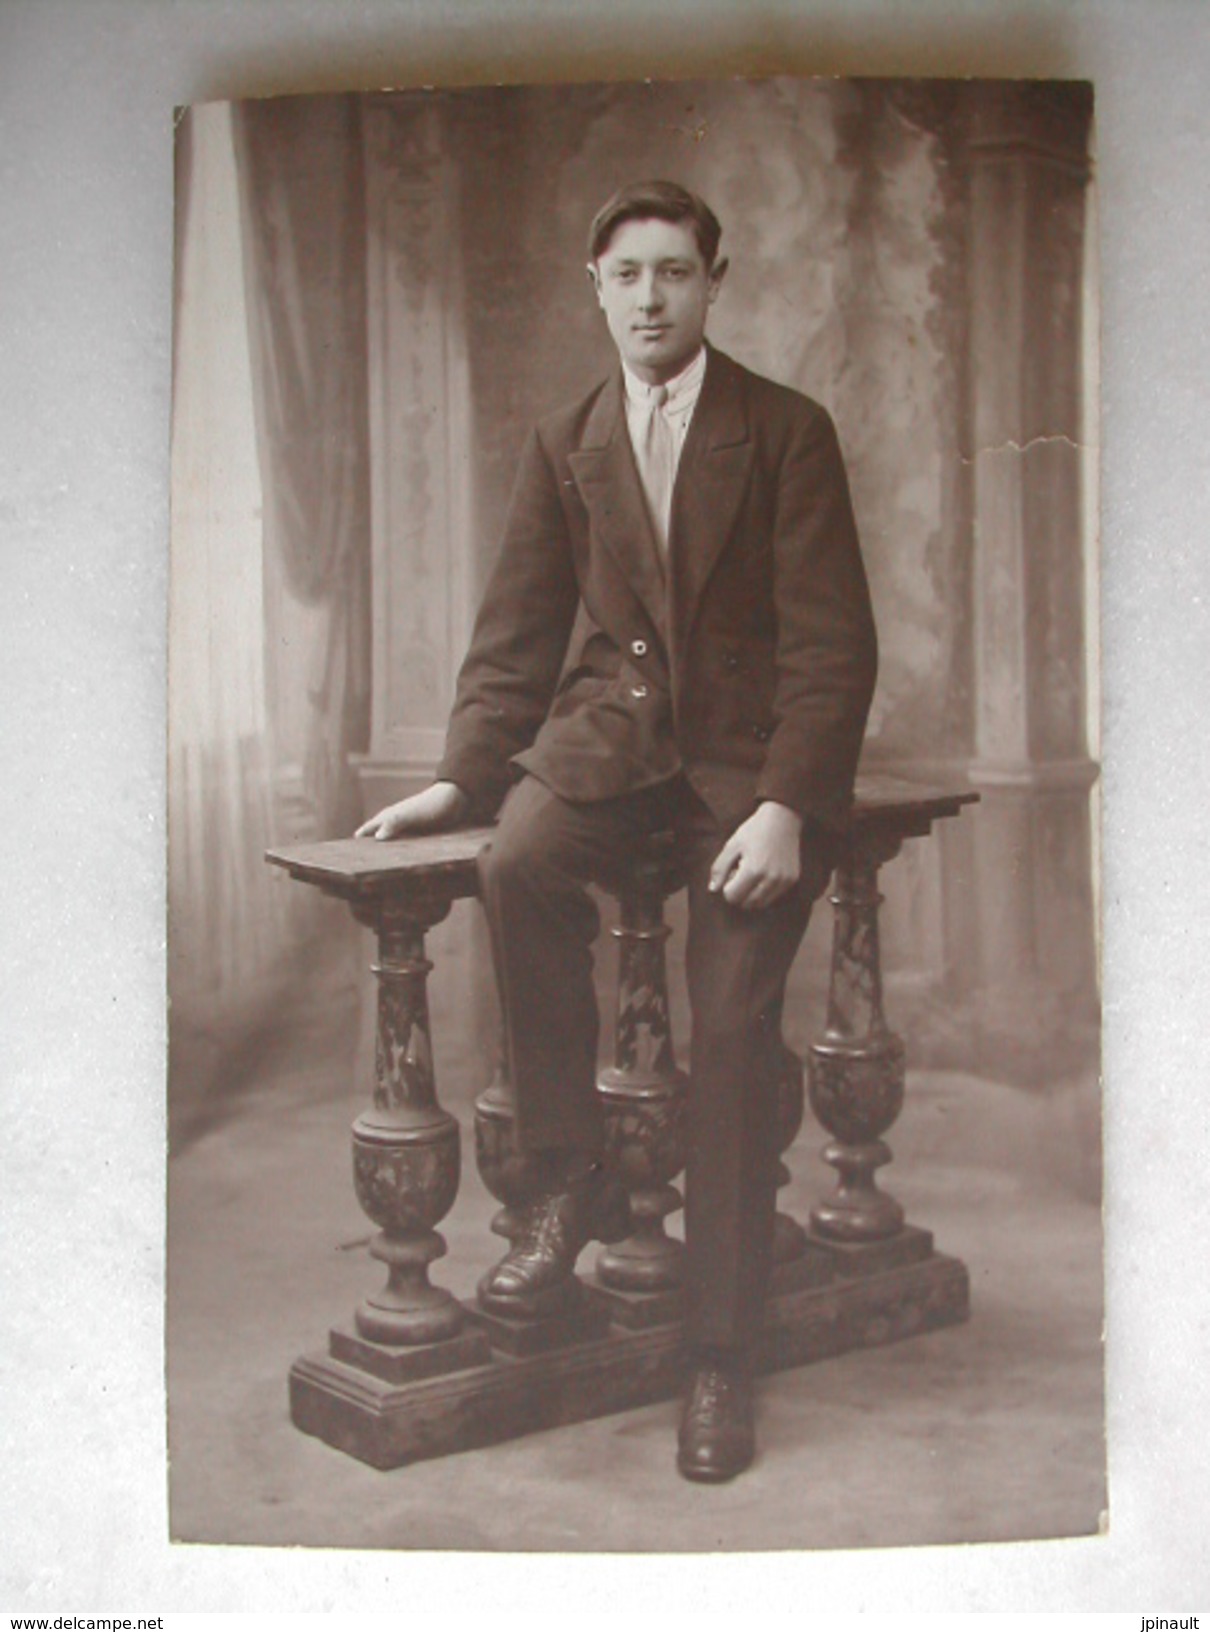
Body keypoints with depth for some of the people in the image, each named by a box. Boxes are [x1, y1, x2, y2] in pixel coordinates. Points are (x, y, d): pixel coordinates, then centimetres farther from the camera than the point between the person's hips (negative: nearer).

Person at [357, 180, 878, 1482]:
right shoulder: (564, 446, 11)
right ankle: (570, 1178, -12)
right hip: (603, 734, 3)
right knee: (519, 867, -30)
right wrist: (463, 778, -3)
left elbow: (832, 643, -5)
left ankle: (720, 1359, -2)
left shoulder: (788, 434, 0)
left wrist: (785, 803, -18)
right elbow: (516, 636, 11)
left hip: (749, 751, -2)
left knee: (733, 1030, -14)